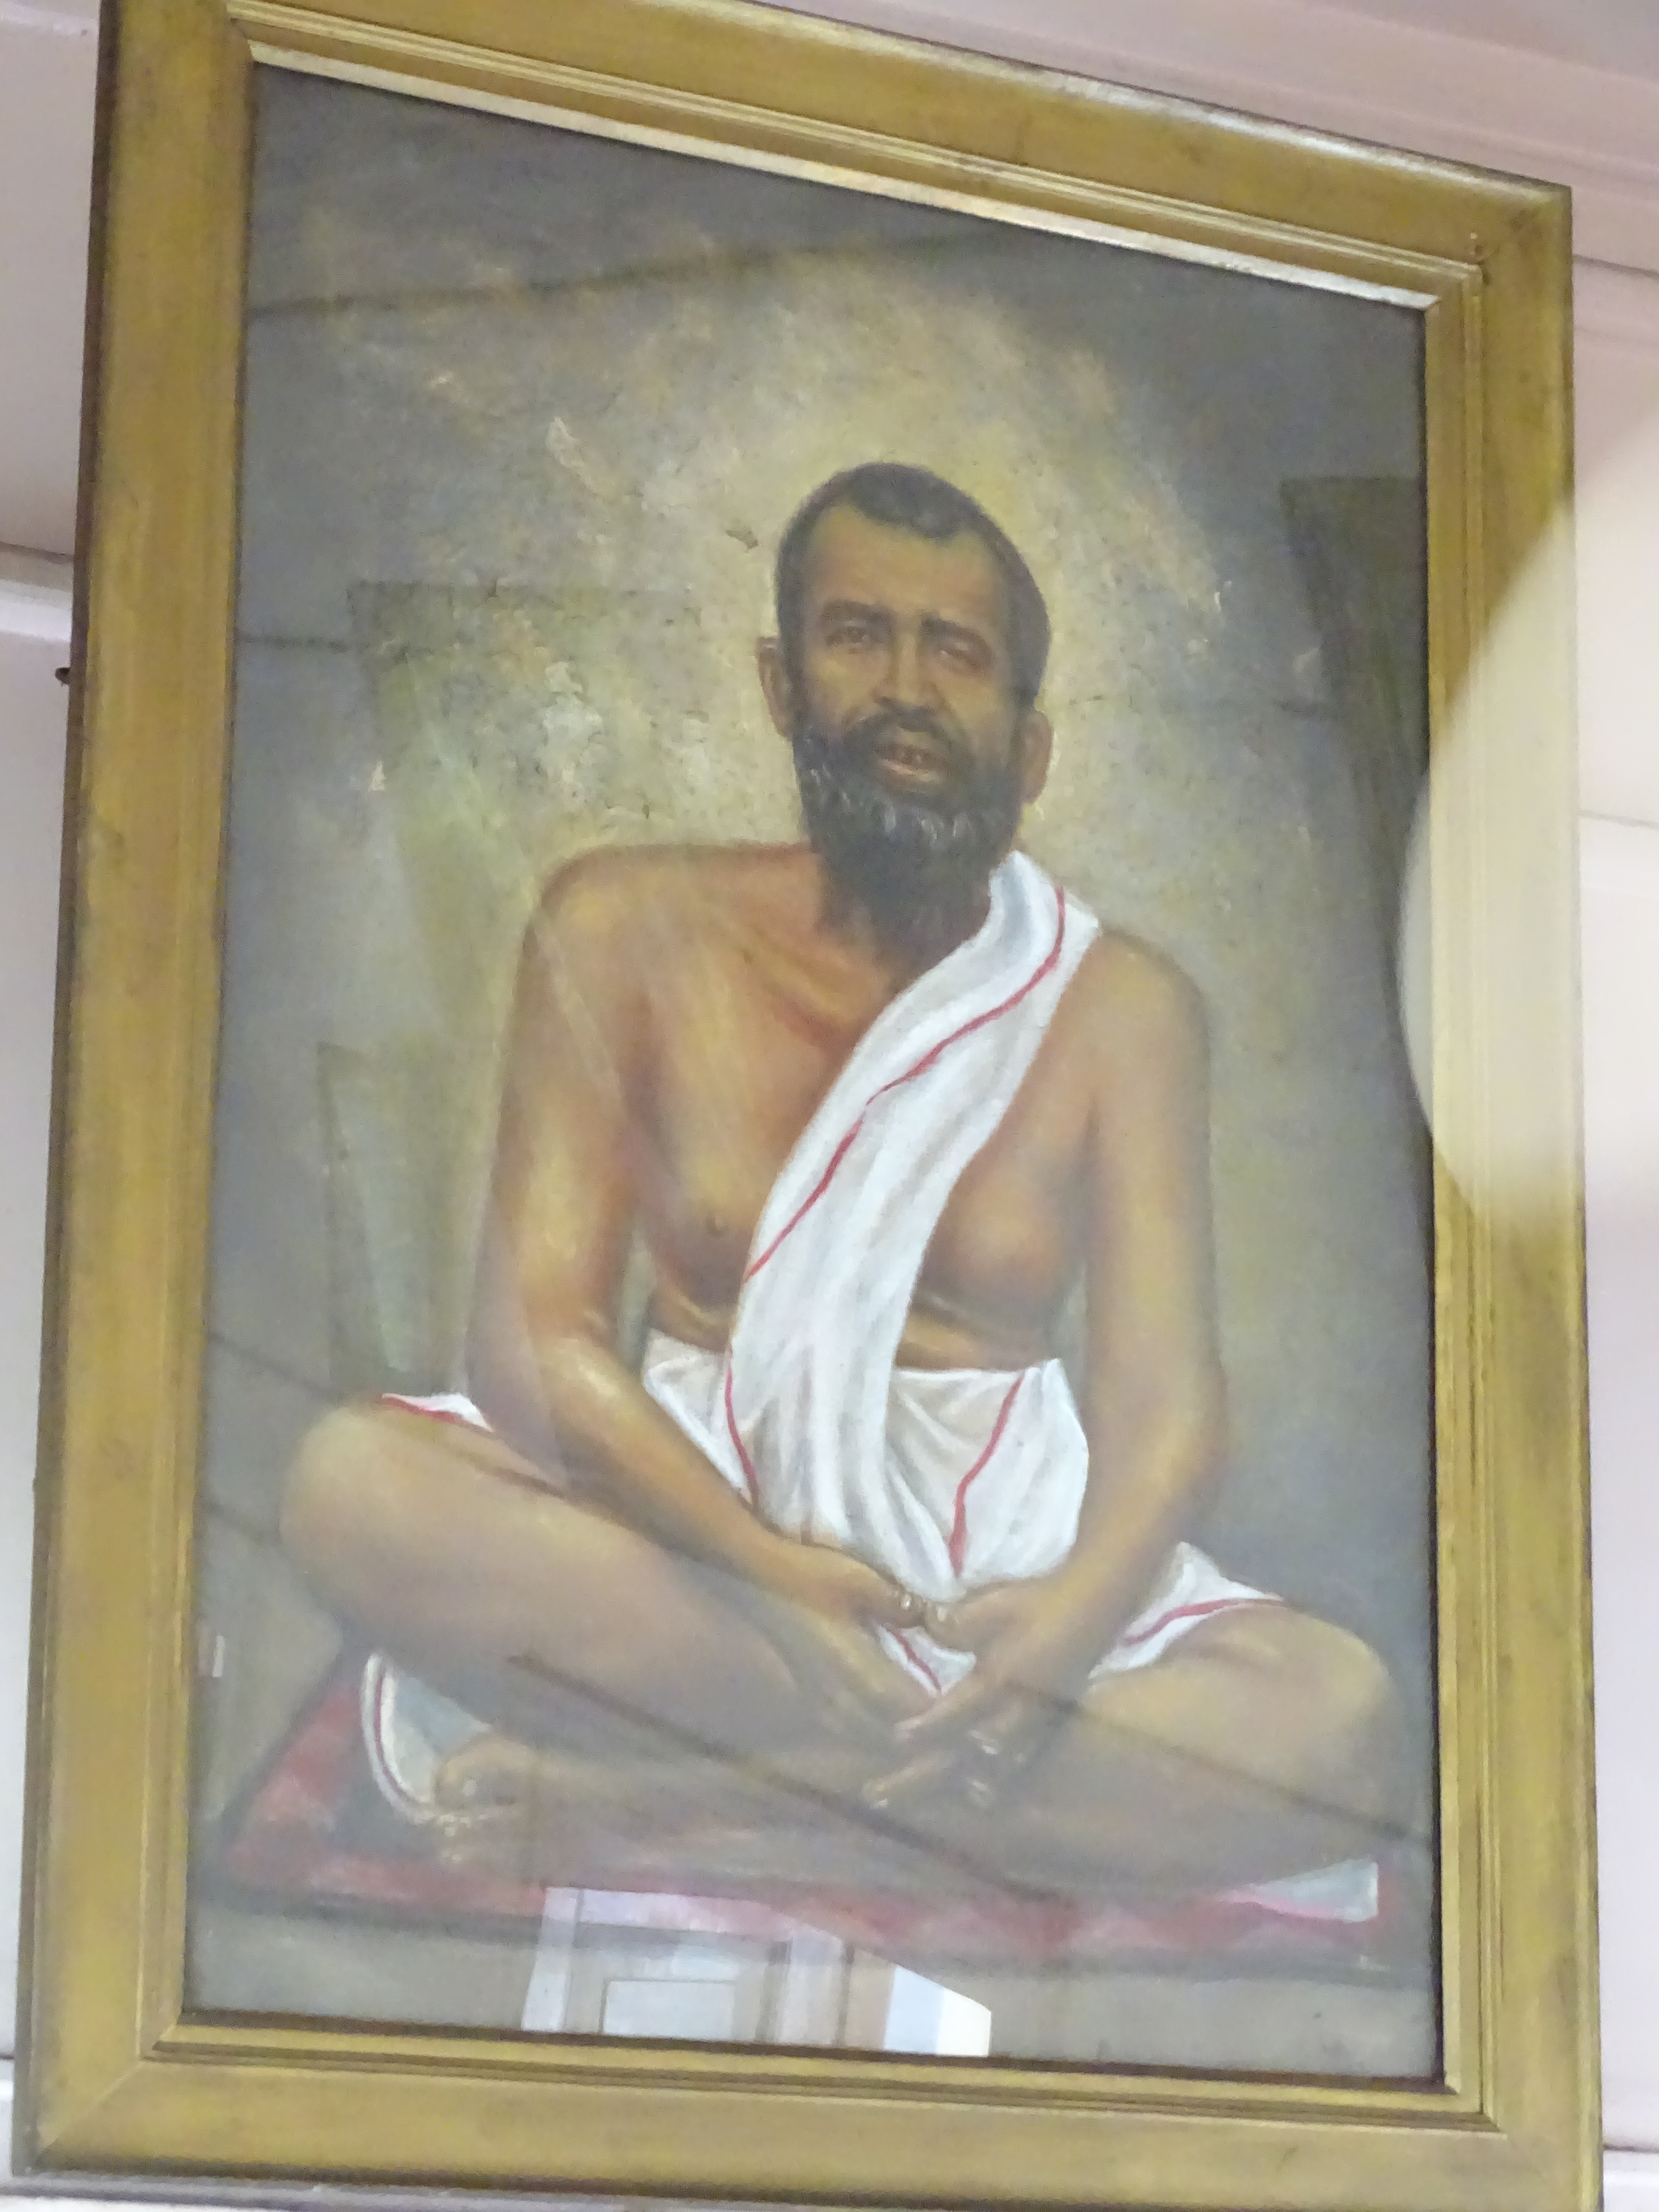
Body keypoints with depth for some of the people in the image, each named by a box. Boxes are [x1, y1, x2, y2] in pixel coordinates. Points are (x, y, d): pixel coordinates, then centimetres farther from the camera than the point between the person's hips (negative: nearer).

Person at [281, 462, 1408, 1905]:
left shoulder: (1119, 1010, 2)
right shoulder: (629, 933, 0)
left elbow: (1165, 1395, -6)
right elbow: (533, 1336, -8)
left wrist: (1078, 1618, -30)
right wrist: (771, 1568, -26)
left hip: (1009, 1570, 1)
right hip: (696, 1548, -1)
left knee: (1345, 1721, -29)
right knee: (354, 1481, -30)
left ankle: (652, 1799, -30)